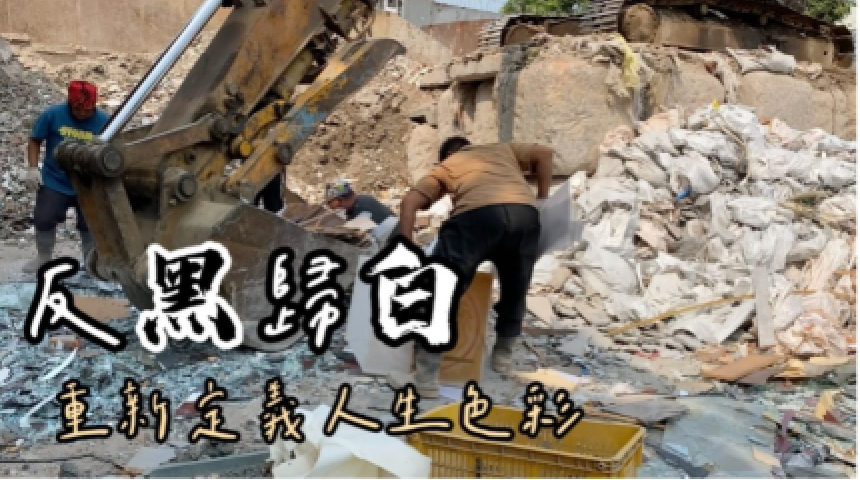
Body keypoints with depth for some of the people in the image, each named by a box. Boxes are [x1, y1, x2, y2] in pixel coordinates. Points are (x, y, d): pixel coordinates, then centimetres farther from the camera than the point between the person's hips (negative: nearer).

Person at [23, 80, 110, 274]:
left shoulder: (103, 121, -12)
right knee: (44, 220, 5)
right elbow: (35, 141, 0)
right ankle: (44, 257, 30)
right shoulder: (53, 114, -11)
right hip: (54, 182, 1)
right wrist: (33, 167, -9)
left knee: (90, 226, 7)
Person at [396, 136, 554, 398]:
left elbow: (409, 202, 19)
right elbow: (544, 153, 29)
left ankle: (426, 376, -3)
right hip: (525, 213, 3)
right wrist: (542, 199, 32)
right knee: (516, 287, 26)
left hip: (479, 214, -3)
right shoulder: (502, 149, 41)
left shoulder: (445, 166, 33)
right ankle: (504, 354, 38)